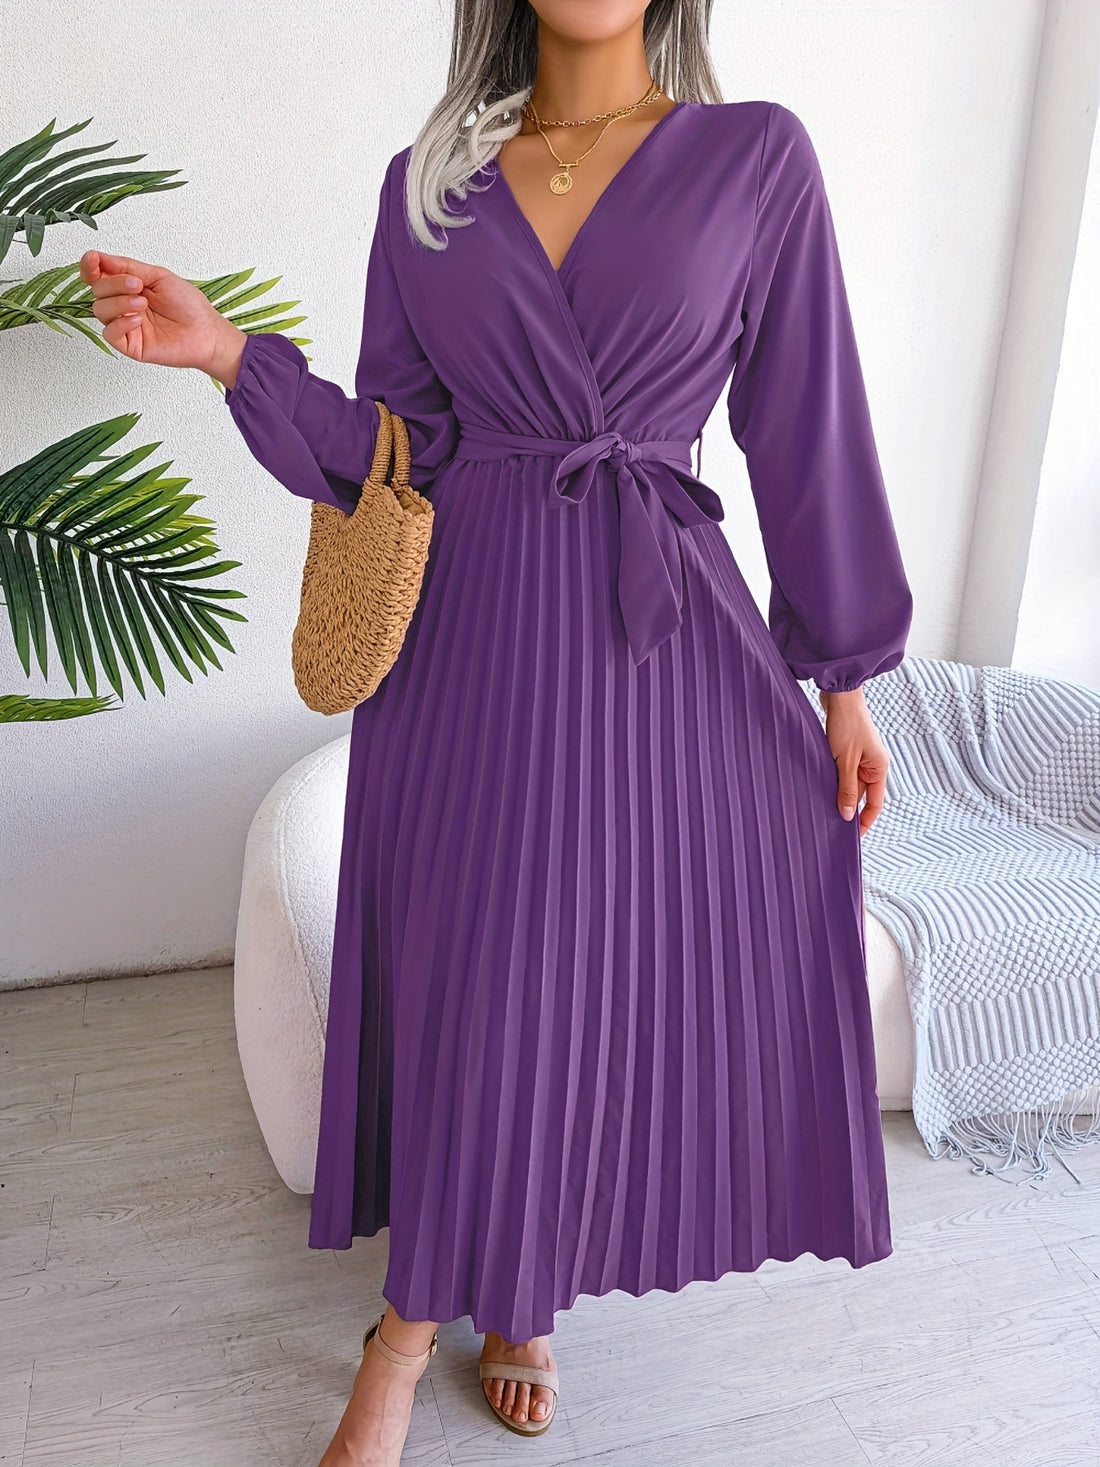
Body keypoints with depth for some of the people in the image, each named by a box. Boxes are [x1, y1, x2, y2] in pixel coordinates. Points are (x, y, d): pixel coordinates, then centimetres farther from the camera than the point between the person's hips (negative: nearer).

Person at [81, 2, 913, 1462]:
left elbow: (807, 428, 2)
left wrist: (844, 680, 2)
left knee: (633, 983, 8)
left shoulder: (757, 157, 3)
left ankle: (522, 1297, 37)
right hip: (468, 642, 1)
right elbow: (389, 451, 7)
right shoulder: (427, 181, 7)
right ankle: (412, 1331, 32)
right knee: (465, 989, 7)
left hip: (661, 642, 0)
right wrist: (228, 351, -7)